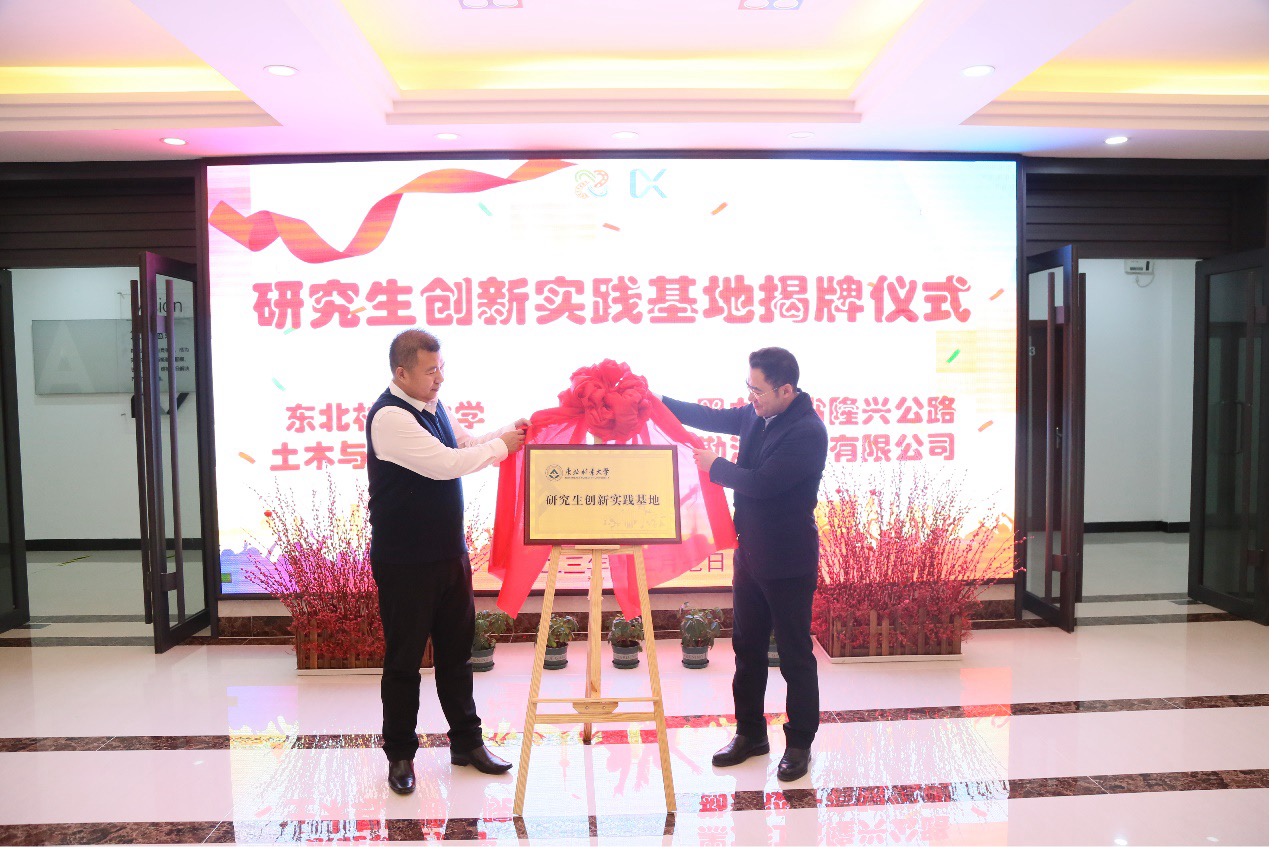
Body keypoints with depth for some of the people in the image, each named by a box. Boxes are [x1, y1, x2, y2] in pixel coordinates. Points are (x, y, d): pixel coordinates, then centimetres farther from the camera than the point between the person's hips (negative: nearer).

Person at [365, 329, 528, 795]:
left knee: (456, 650, 16)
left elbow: (466, 443, 22)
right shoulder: (389, 416, -19)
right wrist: (500, 445, -14)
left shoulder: (435, 406, 8)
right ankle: (400, 754, 22)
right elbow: (444, 464, -25)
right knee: (404, 659, 6)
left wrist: (510, 432, 5)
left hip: (449, 551, 8)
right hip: (405, 561, -8)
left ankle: (466, 741, 29)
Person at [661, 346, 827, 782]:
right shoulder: (757, 415, 3)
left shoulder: (808, 431, -21)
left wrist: (715, 466, -11)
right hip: (750, 550, 8)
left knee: (795, 654, 6)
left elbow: (761, 482, -26)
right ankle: (750, 733, 31)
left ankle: (799, 743, 22)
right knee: (747, 647, 17)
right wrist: (657, 400, 5)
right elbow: (713, 418, 14)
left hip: (787, 560, -8)